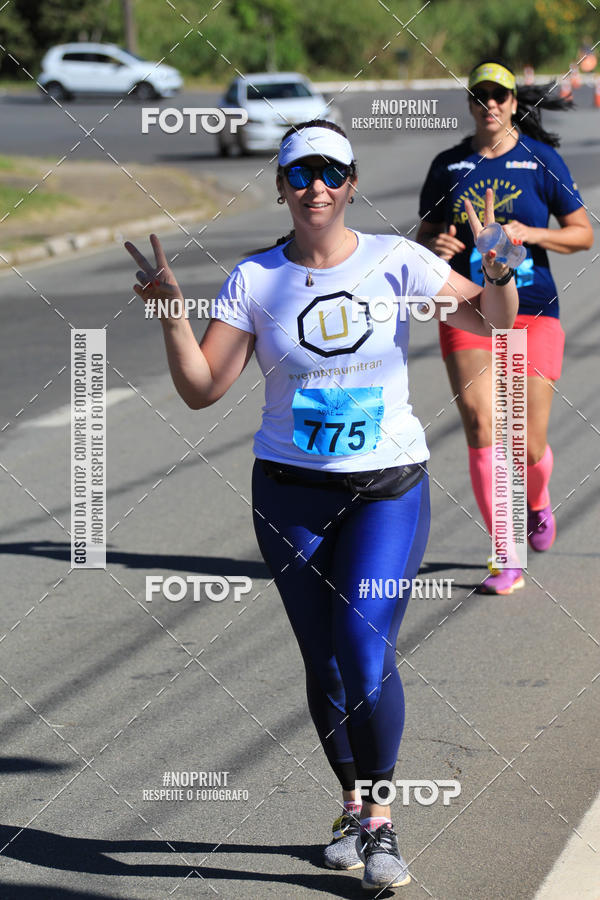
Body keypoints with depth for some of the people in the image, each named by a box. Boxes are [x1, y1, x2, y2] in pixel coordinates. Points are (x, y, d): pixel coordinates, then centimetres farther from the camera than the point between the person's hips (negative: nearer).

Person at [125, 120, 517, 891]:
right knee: (324, 663, 7)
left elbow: (494, 320, -4)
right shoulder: (255, 280, -1)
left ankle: (380, 818, -2)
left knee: (366, 654, -16)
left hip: (388, 487, -2)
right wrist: (171, 311, -20)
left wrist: (497, 271, -25)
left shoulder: (395, 262, -3)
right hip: (290, 492, 2)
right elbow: (202, 388, -5)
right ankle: (353, 806, 26)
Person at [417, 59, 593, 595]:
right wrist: (434, 244, -8)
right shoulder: (448, 166, 7)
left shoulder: (541, 159, 1)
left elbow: (583, 234, 2)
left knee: (529, 445, -1)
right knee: (480, 426, -15)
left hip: (533, 313, -1)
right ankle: (506, 561, -10)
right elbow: (424, 233, 16)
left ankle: (537, 504, 38)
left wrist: (528, 233, -14)